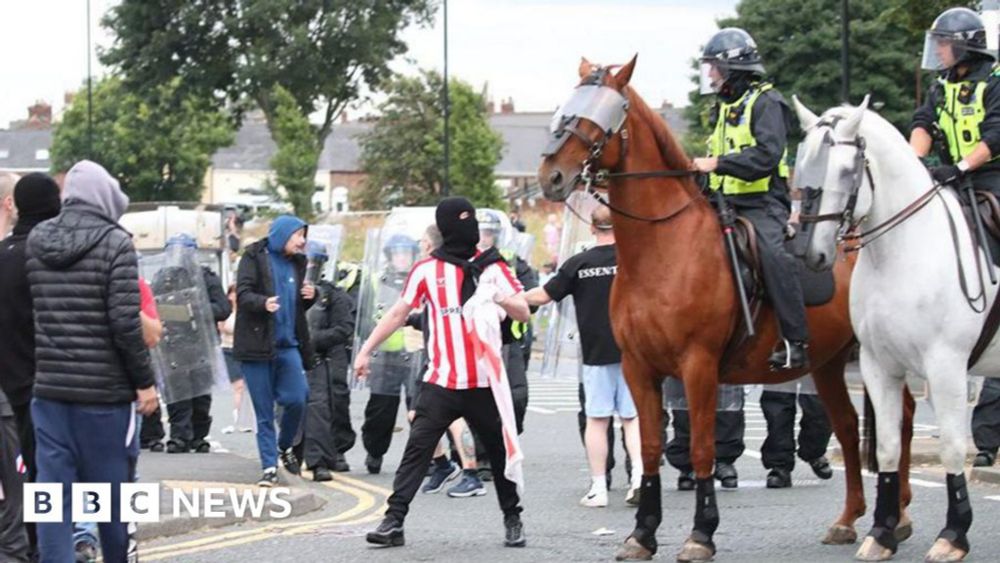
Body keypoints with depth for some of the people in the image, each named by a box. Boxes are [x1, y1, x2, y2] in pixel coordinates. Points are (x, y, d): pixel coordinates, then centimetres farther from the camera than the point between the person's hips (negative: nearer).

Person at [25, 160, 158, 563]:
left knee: (54, 492, 2)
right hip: (104, 392, -4)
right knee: (111, 491, 9)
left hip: (49, 389, 4)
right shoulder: (114, 243, -9)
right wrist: (144, 381, -6)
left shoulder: (35, 241, 7)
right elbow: (125, 323, -13)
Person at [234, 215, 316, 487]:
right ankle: (269, 467, 5)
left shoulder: (296, 263, 16)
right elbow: (243, 294, -12)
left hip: (287, 344, 5)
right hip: (257, 345, -4)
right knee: (264, 411, -1)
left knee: (296, 400, -7)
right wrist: (263, 303, -32)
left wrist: (309, 297, 2)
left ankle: (285, 447, 20)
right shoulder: (254, 257, -1)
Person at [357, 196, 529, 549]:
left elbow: (523, 313, 3)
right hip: (441, 383, -1)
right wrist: (366, 350, 7)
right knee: (417, 449, -8)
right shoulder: (427, 270, 3)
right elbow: (399, 313, 9)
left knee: (501, 451, 7)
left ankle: (513, 519, 23)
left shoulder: (493, 268, 5)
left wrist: (500, 298, -18)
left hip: (485, 383, 1)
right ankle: (393, 521, -8)